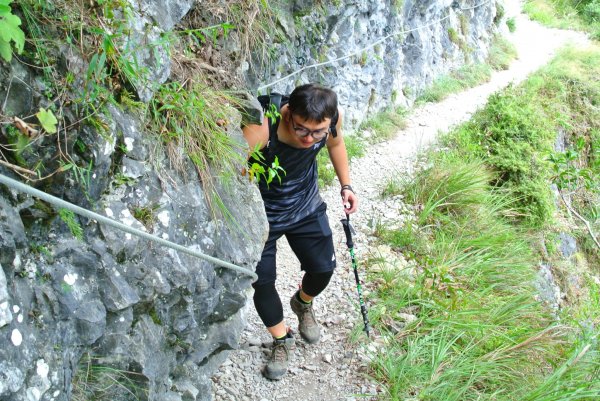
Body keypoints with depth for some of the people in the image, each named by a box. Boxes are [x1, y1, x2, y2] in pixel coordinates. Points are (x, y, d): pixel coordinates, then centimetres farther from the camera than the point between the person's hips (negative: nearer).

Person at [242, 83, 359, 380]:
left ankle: (303, 304, 45)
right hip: (261, 213, -3)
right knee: (263, 281, -2)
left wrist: (346, 185, 1)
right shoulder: (260, 131, -39)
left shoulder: (332, 118, -22)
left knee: (323, 269, 9)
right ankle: (282, 339, 27)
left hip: (306, 205, 4)